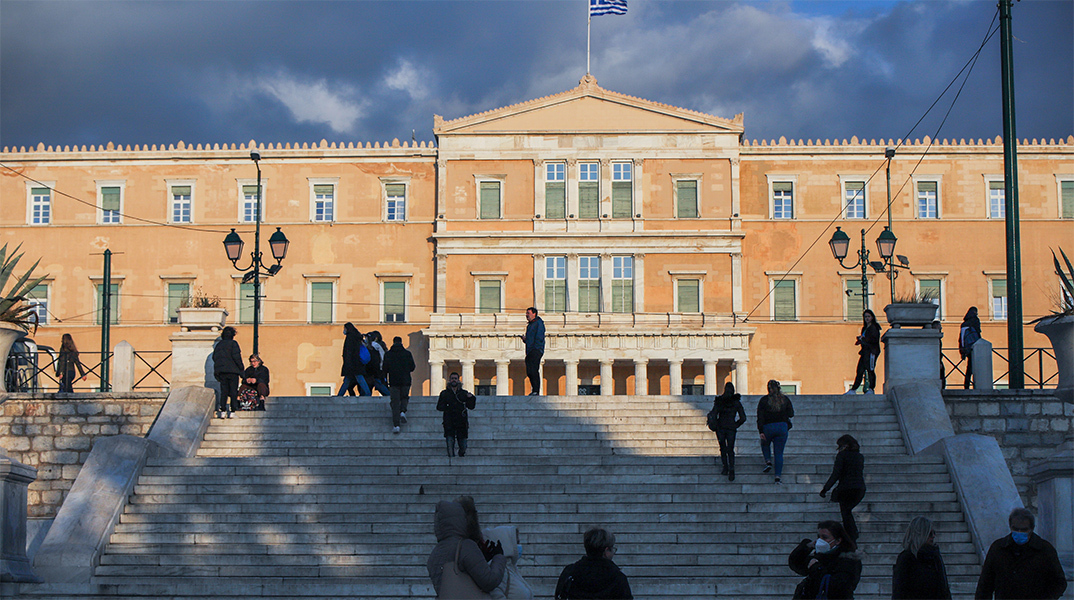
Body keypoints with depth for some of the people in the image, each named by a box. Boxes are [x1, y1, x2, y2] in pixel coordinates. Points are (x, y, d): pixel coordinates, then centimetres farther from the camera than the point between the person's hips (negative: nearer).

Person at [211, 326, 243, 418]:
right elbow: (236, 356, -13)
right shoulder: (233, 343, -5)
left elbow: (214, 357, 14)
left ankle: (222, 410, 0)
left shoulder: (219, 344, 13)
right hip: (232, 371, -5)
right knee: (233, 391, -1)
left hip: (221, 371, 5)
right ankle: (233, 410, -7)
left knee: (224, 391, 8)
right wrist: (241, 368, -7)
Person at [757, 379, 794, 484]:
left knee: (765, 444, 29)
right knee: (779, 453, 5)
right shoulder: (785, 399, 2)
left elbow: (760, 417, -8)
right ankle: (778, 476, -3)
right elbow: (791, 414, 6)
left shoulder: (764, 400, -4)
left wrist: (761, 431, -8)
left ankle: (768, 461, 6)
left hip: (768, 428, -1)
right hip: (782, 427, 1)